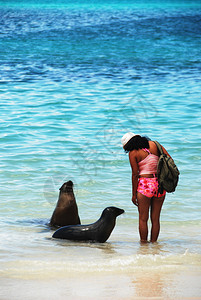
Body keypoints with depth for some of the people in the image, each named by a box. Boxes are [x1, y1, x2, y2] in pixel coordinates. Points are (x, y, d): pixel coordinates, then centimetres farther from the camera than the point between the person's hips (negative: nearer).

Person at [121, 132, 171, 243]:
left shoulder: (133, 153, -4)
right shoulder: (154, 145, 8)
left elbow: (135, 174, -6)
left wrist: (134, 194, 0)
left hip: (145, 185, -5)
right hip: (160, 184, 5)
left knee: (143, 219, 5)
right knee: (155, 219, 12)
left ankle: (143, 243, 6)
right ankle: (153, 242, 16)